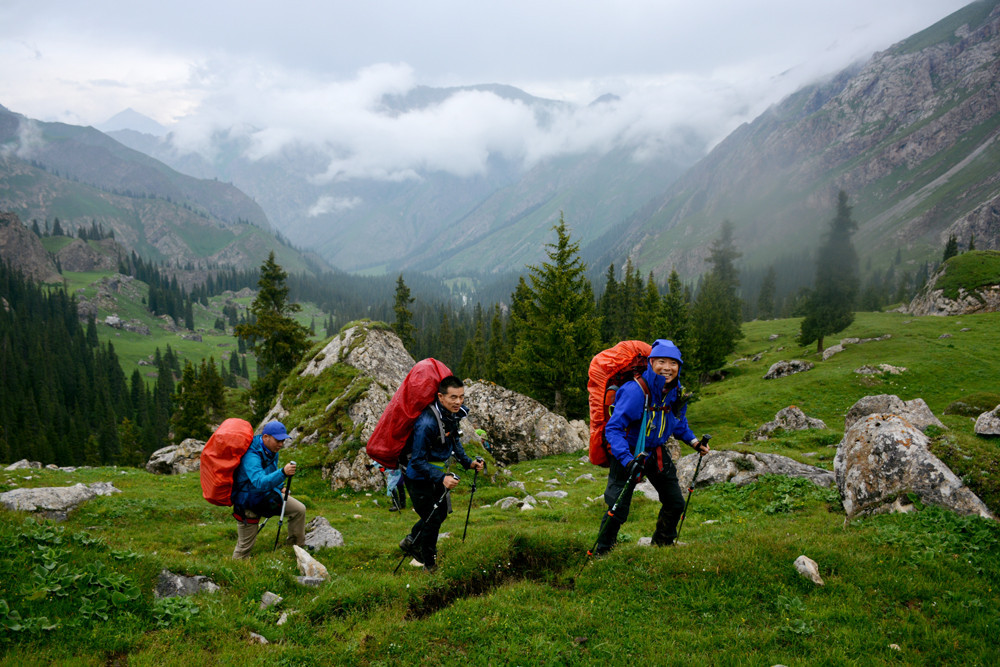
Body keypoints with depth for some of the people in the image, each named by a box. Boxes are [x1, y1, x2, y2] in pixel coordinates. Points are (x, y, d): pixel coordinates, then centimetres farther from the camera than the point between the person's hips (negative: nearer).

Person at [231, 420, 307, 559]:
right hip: (249, 504, -7)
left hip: (269, 496, 7)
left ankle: (298, 547, 11)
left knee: (299, 510, -4)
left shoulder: (272, 450, -4)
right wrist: (283, 473, -59)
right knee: (245, 546, 1)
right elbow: (260, 483, -47)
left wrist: (278, 487, 19)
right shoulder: (251, 456, -33)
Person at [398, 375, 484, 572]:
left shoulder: (453, 414, -7)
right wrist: (442, 478, -37)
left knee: (441, 513, 22)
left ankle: (410, 542, 44)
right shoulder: (426, 423, -34)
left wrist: (467, 462, 0)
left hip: (436, 475, 9)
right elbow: (417, 461, -29)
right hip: (419, 477, -9)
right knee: (432, 520, 0)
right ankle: (430, 566, 22)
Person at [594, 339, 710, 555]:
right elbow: (613, 428, -30)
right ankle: (602, 553, 12)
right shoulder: (635, 391, -29)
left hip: (657, 453, 7)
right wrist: (627, 459, -41)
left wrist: (693, 441, 6)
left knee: (675, 503, 15)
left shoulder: (676, 390, -6)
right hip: (629, 453, -7)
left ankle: (663, 545, 40)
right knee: (618, 509, -9)